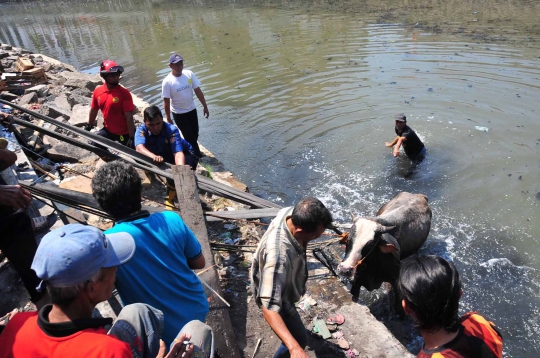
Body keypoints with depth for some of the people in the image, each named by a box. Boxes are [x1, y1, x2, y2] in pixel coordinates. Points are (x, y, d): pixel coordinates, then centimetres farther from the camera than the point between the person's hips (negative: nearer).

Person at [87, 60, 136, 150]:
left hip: (125, 132, -5)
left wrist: (131, 137, -24)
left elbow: (129, 116, -22)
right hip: (108, 130, 5)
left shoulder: (124, 93, -20)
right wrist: (89, 126, 23)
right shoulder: (97, 91, -4)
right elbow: (94, 110, 13)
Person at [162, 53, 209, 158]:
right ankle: (196, 153, 23)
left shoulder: (189, 74, -10)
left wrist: (205, 106, -1)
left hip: (192, 110, 4)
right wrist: (168, 118, -10)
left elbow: (198, 91, -3)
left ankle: (192, 151, 41)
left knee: (195, 133, 17)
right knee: (189, 136, 4)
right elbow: (166, 101, -13)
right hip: (178, 114, -4)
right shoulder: (167, 81, -19)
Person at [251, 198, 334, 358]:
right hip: (276, 296, -8)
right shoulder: (278, 255, -51)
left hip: (283, 280, 8)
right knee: (300, 339, 11)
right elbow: (269, 307, -50)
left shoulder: (291, 213, -28)